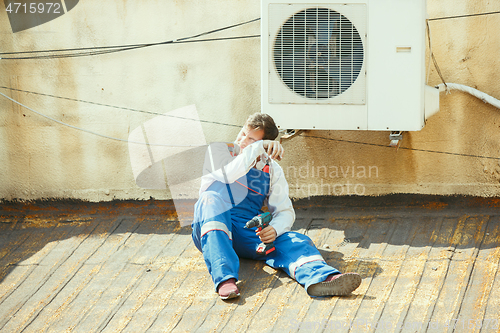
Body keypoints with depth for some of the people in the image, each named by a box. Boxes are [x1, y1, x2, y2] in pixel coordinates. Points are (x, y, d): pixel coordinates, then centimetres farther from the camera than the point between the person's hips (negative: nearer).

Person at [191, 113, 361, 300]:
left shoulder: (272, 170, 16)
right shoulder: (218, 150, 9)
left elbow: (285, 212, 7)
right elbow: (228, 175, -14)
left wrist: (274, 229, -16)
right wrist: (257, 148, -18)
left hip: (250, 232, 2)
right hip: (213, 230, -2)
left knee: (295, 241, -23)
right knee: (212, 198, -35)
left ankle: (320, 278, -58)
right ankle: (224, 278, -51)